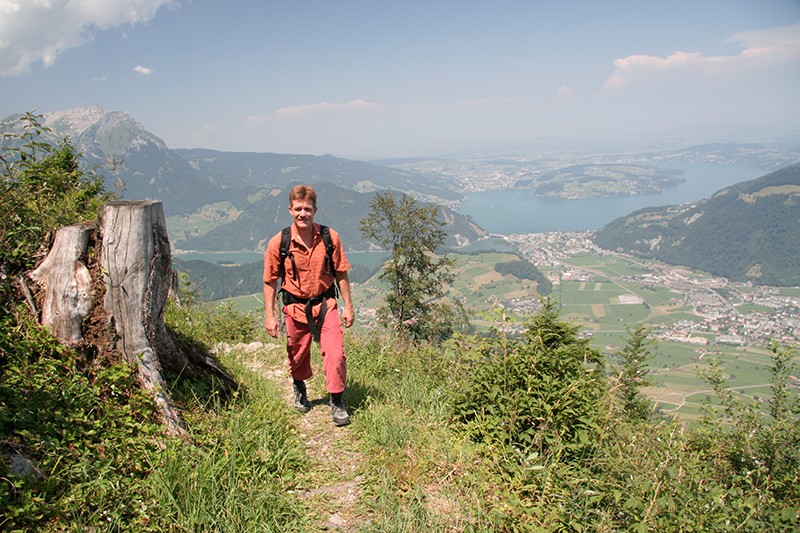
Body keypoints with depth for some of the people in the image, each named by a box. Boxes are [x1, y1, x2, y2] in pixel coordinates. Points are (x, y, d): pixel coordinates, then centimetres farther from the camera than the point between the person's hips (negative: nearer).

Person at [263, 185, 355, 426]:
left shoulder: (330, 237, -9)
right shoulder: (278, 243, -11)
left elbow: (341, 274, 1)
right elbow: (270, 281, -1)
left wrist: (348, 306, 2)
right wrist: (269, 315, -3)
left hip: (325, 304, 0)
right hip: (295, 307, 0)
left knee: (335, 354, -9)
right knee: (297, 354, 16)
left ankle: (337, 402, 9)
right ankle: (299, 389, 46)